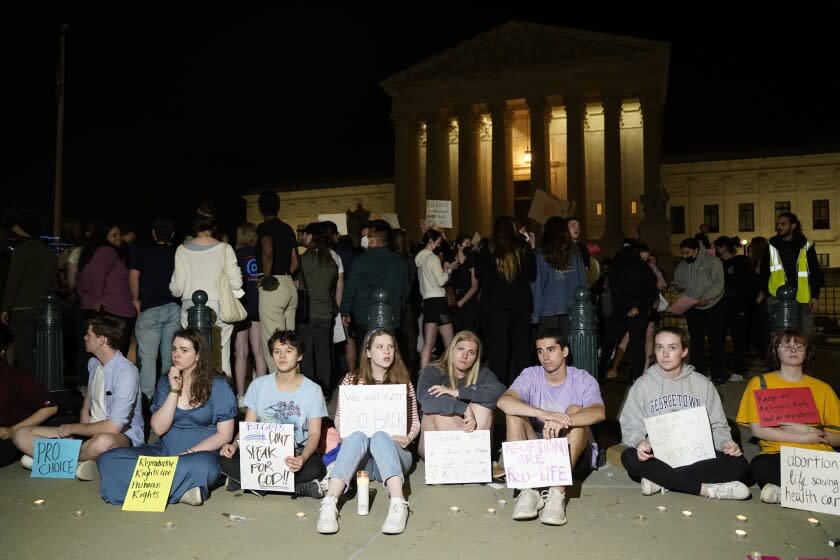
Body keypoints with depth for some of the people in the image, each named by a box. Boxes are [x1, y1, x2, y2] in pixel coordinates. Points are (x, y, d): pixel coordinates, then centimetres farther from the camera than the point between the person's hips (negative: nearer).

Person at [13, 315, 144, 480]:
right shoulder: (93, 363, 7)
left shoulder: (126, 373, -20)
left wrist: (73, 428, -10)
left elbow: (113, 427, -24)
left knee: (104, 442, -43)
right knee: (22, 435, -1)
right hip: (91, 432, 8)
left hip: (121, 436, -8)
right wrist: (82, 428, -1)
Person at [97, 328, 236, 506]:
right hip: (165, 451, 5)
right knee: (108, 459, -19)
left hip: (201, 453, -5)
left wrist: (189, 453, -13)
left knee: (202, 466, -41)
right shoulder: (165, 382, 8)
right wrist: (174, 391, -10)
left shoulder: (217, 385, -3)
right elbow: (159, 429, -2)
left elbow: (224, 434, -4)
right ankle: (181, 490, -24)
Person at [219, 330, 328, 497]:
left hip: (297, 451, -2)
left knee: (315, 468, -34)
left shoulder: (313, 390, -3)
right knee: (226, 459, -24)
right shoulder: (258, 385, 5)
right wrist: (234, 444, -16)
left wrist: (302, 458, -27)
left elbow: (314, 434, -6)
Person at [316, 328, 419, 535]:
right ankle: (329, 503, -48)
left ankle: (398, 504, -52)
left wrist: (408, 438, -12)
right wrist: (349, 435, -13)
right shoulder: (352, 380, 8)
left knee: (380, 436, -34)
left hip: (393, 452, 0)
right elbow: (339, 420, 9)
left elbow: (415, 421, 11)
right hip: (360, 458, 0)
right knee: (357, 436, -34)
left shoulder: (403, 382, 9)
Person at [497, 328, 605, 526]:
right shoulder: (530, 375, -5)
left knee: (575, 411, -28)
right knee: (513, 413, -21)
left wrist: (562, 421, -47)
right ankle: (527, 490, -29)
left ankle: (558, 493, -36)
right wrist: (544, 414, -41)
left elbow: (599, 412, -29)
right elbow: (503, 401, -26)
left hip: (575, 453, -1)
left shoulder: (583, 380, -7)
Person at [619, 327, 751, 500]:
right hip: (658, 457, -1)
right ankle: (705, 488, -29)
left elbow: (717, 426, 10)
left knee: (739, 464, -26)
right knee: (630, 458, -33)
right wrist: (639, 442, -23)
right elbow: (631, 426, 0)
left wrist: (726, 442, -12)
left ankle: (662, 481, -27)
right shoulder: (642, 385, 4)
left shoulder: (702, 384, 9)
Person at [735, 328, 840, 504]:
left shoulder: (823, 389, 17)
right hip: (778, 454, -2)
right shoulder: (760, 382, 9)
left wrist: (806, 429, -6)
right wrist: (805, 438, -5)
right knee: (760, 465, -37)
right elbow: (758, 429, -2)